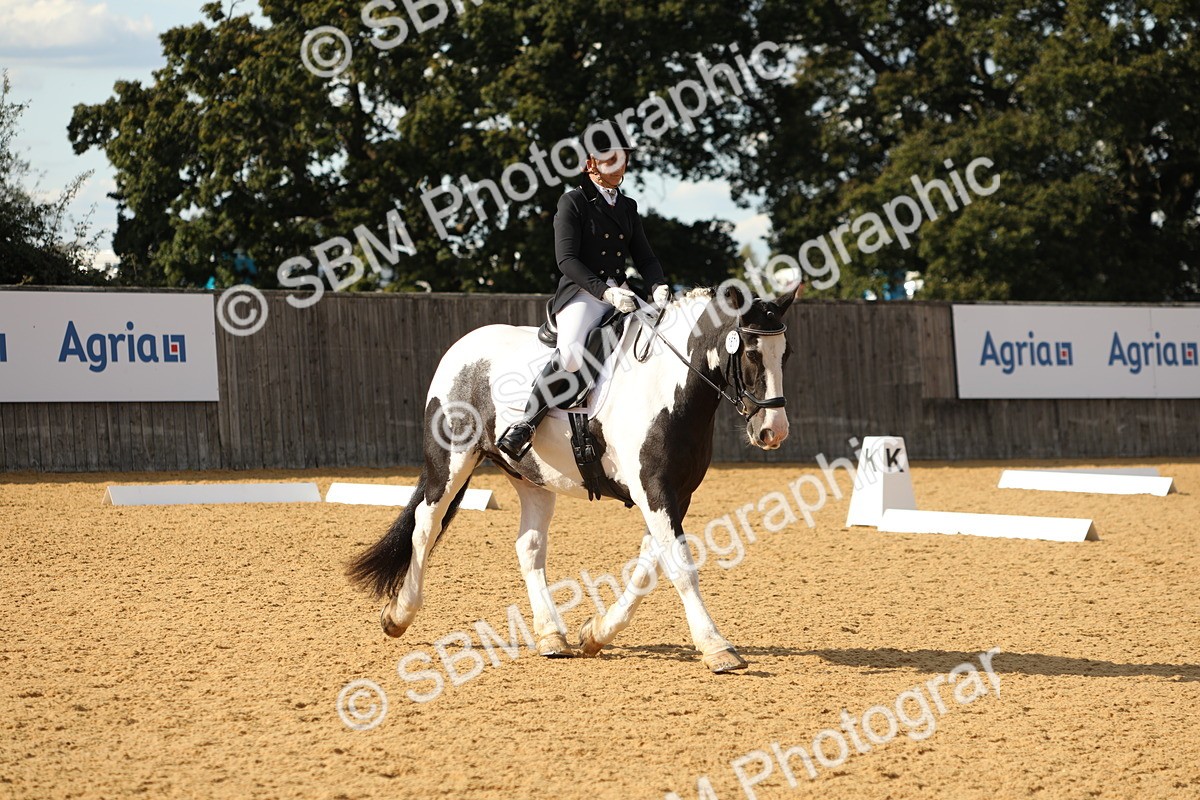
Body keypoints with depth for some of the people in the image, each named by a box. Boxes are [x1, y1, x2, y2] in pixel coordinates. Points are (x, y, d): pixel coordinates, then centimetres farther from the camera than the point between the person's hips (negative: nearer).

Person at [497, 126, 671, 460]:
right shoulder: (573, 203, -2)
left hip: (620, 294, 7)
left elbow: (644, 256, 15)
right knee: (572, 354, -34)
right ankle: (525, 423, -25)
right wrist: (605, 292, -23)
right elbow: (566, 259, -11)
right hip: (581, 294, -7)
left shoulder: (627, 207, 18)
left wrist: (658, 285, -8)